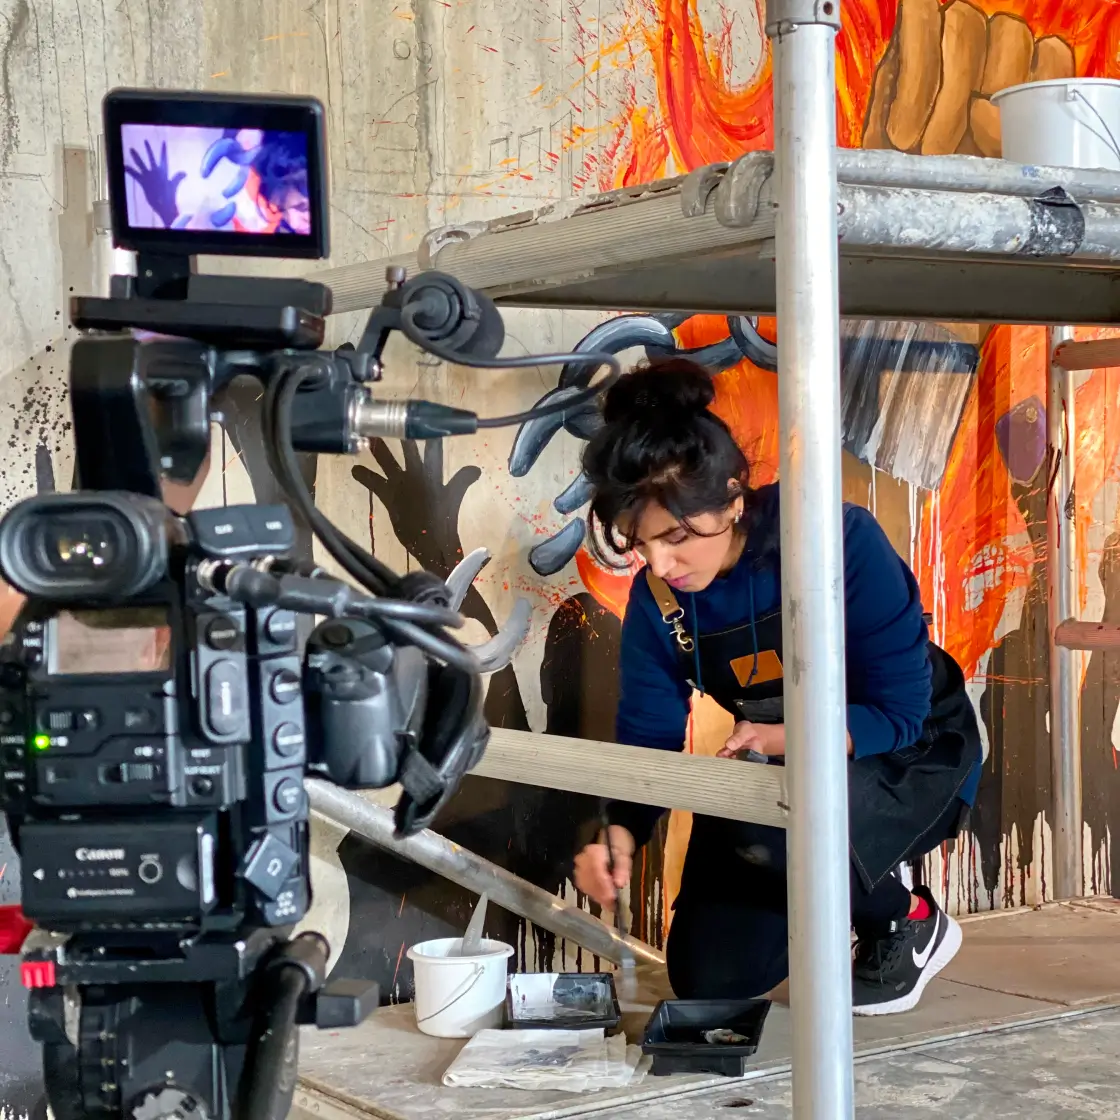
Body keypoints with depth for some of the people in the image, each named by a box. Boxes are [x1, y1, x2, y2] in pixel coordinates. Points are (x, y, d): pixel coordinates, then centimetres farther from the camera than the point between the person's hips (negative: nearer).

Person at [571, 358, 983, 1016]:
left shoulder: (841, 543, -29)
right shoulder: (658, 599, -14)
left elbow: (898, 713, -26)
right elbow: (650, 739, -12)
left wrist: (781, 739, -41)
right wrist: (621, 834, -33)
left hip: (914, 760, -5)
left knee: (773, 829, -37)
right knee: (709, 980, -3)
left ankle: (909, 921, -6)